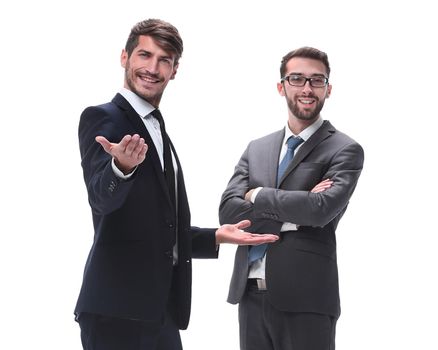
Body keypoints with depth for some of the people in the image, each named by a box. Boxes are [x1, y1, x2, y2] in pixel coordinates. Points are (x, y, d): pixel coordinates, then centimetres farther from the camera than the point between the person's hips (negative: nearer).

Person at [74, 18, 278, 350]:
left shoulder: (158, 132, 19)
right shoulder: (102, 118, -6)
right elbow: (101, 196, -24)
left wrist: (216, 236, 15)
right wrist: (121, 167, -43)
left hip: (162, 309, 8)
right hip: (117, 310, -8)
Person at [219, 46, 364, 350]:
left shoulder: (345, 150, -3)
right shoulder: (257, 149, 12)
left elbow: (322, 209, -19)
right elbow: (228, 211, 0)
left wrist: (259, 196, -6)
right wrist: (292, 215, -12)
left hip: (305, 299, -4)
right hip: (250, 294, 5)